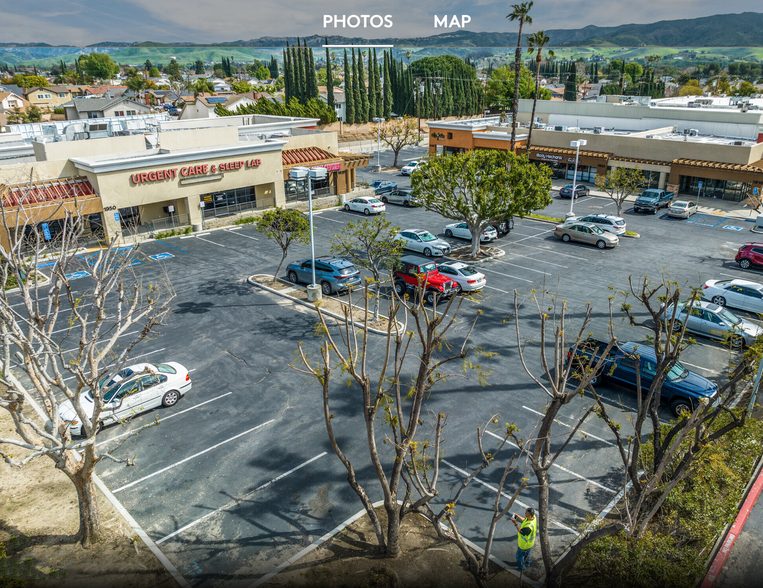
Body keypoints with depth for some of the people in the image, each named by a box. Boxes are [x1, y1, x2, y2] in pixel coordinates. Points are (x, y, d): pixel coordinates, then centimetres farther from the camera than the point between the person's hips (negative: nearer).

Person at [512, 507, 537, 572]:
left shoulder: (529, 526, -47)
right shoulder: (533, 516, -21)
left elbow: (521, 532, -31)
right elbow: (524, 520, -3)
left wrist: (515, 523, -37)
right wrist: (517, 516, -15)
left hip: (524, 544, -7)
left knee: (520, 555, 20)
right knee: (527, 553, 33)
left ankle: (521, 567, 44)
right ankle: (527, 563, 57)